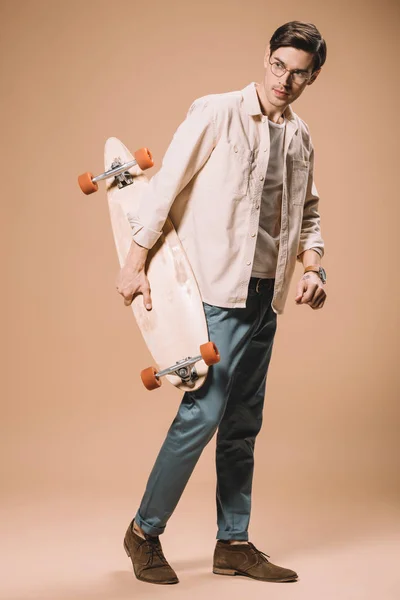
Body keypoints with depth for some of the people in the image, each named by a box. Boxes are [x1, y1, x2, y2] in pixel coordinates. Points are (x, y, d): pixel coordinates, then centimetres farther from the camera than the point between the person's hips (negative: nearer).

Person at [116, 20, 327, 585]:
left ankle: (234, 543, 21)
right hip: (217, 288, -6)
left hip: (265, 296, 7)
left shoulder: (301, 137, 13)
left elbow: (308, 213, 22)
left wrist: (314, 265, 4)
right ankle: (145, 531, 8)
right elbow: (165, 184, -7)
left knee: (243, 423, 11)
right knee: (203, 410, -10)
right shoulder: (216, 113, -6)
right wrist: (136, 262, -10)